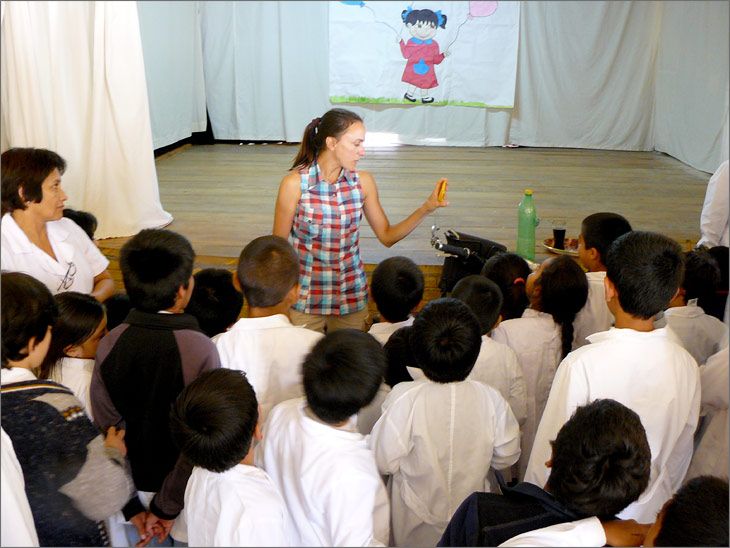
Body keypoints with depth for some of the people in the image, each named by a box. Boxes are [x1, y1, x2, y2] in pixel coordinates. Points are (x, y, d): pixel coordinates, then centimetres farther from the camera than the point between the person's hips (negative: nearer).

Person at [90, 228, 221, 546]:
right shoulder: (200, 349, -25)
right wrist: (165, 508, -11)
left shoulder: (110, 345, -13)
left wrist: (131, 507, 1)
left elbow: (105, 430, -7)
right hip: (185, 491, -3)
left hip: (134, 484, 4)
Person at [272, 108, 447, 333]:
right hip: (305, 298, -3)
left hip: (352, 296, 3)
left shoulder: (363, 182, -2)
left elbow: (387, 236, 5)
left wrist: (426, 208, -7)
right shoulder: (295, 183, -12)